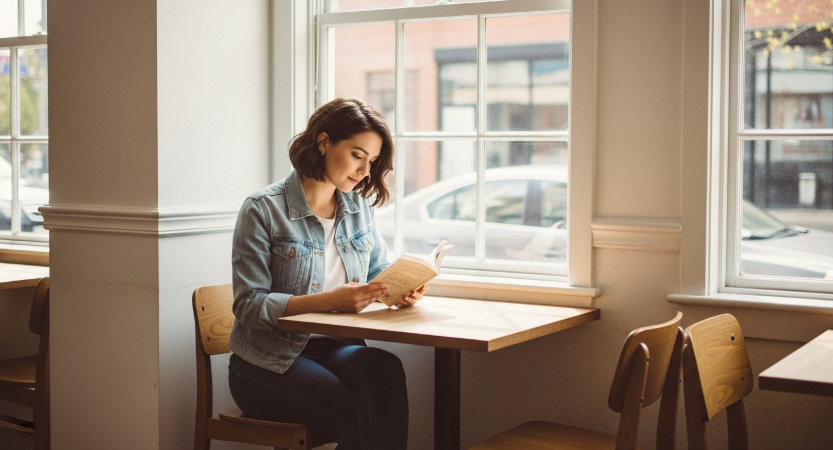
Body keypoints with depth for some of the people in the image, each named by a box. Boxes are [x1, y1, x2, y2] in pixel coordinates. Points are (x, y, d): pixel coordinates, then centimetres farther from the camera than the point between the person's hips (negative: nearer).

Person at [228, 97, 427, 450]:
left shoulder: (359, 206, 10)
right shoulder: (263, 209, -8)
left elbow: (380, 270, 16)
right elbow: (249, 305, -14)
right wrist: (330, 300, -26)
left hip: (335, 348, 5)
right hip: (269, 363, -5)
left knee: (385, 369, -31)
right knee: (359, 418, -32)